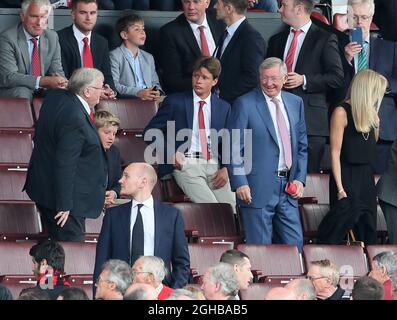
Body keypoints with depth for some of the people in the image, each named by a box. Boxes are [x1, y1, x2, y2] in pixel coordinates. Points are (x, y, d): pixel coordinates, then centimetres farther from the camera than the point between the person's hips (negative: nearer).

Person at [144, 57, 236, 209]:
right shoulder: (175, 102, 7)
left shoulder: (224, 108, 16)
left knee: (232, 207, -19)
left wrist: (226, 168, -1)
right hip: (186, 164, -4)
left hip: (214, 165, 4)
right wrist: (171, 153, -6)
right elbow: (150, 132, 9)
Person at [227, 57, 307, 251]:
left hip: (288, 186, 5)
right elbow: (234, 148, -6)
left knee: (294, 245, 5)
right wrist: (240, 183, -15)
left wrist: (300, 178, 5)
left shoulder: (295, 103, 13)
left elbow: (302, 145, 18)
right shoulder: (244, 104, -5)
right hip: (258, 189, -5)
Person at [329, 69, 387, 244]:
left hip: (366, 177, 7)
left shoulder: (368, 111, 11)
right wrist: (340, 189, -17)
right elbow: (335, 152, -12)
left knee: (369, 233, 5)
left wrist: (376, 123, 5)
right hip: (346, 178, -7)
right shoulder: (342, 112, -10)